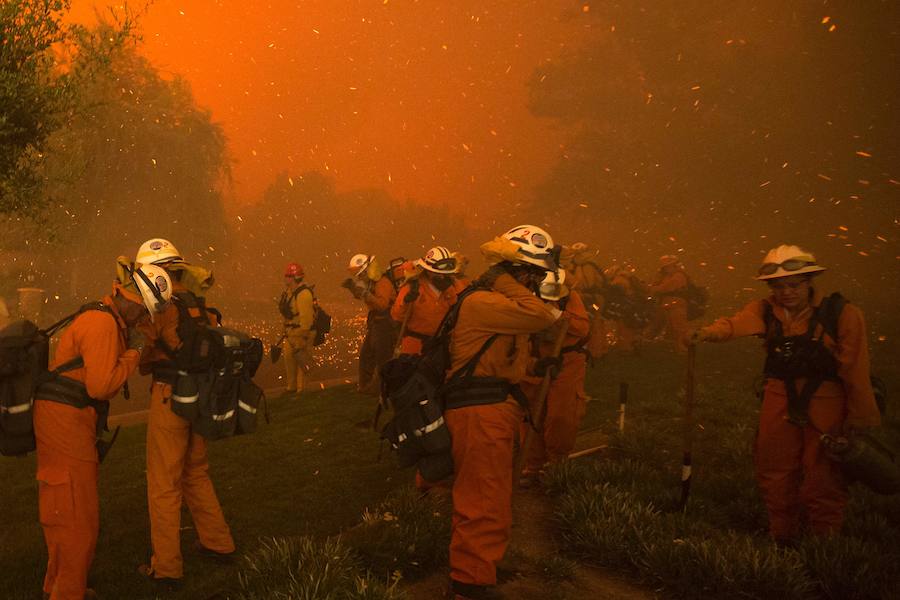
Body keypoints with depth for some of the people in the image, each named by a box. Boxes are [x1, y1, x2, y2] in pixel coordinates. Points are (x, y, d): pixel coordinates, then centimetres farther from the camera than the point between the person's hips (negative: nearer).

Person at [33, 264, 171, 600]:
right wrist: (134, 352, -13)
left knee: (62, 509, 20)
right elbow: (101, 386, -24)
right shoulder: (103, 324, -19)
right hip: (65, 419, -10)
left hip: (61, 419, 10)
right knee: (78, 516, -2)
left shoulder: (109, 319, 13)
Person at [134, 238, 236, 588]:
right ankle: (217, 542, 32)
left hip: (170, 397, -7)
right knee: (196, 473, 23)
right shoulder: (201, 307, 7)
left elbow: (142, 359, -7)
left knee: (164, 485, 4)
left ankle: (166, 567, 12)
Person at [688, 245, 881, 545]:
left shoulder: (842, 314, -10)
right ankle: (781, 540, 33)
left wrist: (862, 419, -7)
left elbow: (856, 372, -9)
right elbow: (737, 324, -22)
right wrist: (709, 332, -43)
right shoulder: (765, 310, -1)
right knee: (775, 475, 13)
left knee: (824, 480, 4)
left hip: (826, 407, -3)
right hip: (779, 404, 4)